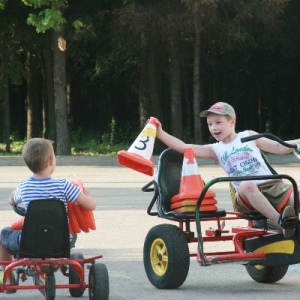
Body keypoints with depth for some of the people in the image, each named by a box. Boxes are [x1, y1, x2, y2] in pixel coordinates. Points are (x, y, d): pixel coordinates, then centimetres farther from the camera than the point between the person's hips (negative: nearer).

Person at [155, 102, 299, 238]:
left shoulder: (248, 136, 14)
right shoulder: (215, 150, 15)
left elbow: (278, 148, 15)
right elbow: (184, 147, 8)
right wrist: (161, 133, 2)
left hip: (273, 185, 1)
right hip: (248, 197, -1)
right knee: (246, 185, -38)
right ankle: (280, 221, -47)